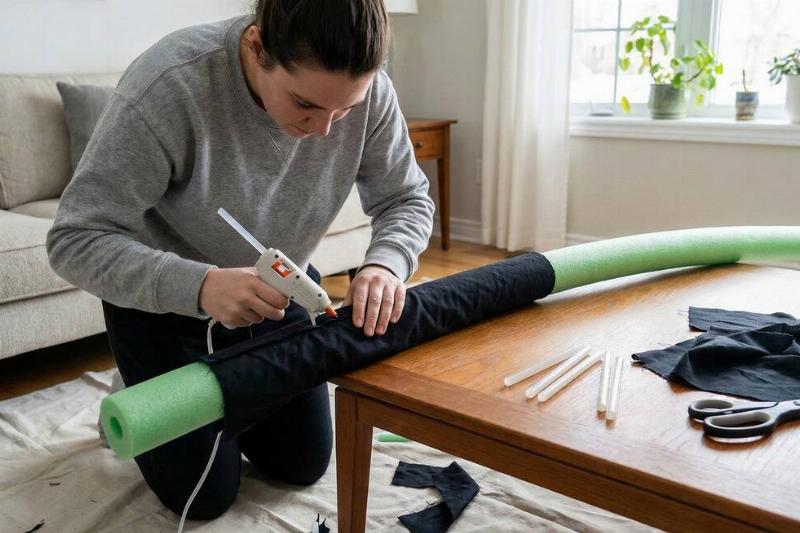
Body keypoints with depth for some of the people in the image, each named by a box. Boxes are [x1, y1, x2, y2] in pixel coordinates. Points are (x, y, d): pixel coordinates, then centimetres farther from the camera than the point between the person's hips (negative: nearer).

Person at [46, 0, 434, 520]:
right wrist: (199, 285, -47)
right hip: (165, 298, -4)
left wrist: (385, 263, -31)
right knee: (203, 496, 3)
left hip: (278, 295, 4)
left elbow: (407, 199, -9)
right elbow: (76, 241, -30)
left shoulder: (369, 90, -23)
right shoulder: (169, 85, -35)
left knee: (303, 466, 13)